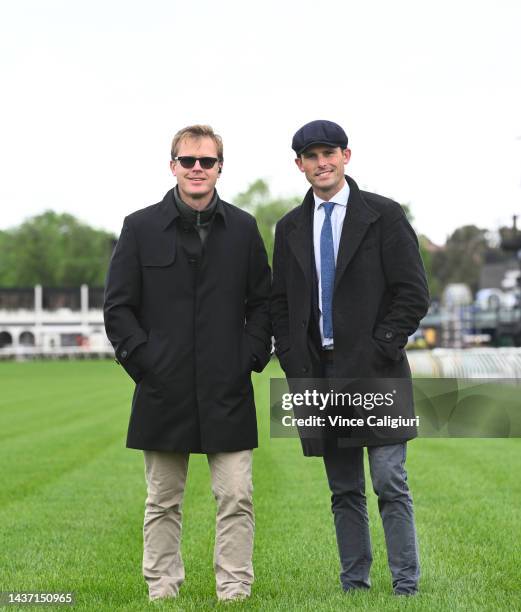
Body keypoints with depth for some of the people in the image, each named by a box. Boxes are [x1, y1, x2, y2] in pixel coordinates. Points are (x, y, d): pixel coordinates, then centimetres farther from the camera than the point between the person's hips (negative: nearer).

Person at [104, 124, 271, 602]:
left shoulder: (243, 228, 8)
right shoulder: (140, 227, 3)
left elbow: (262, 302, 12)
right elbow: (118, 307, 3)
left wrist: (251, 357, 0)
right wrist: (143, 360, -6)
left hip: (228, 391, 1)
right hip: (164, 391, -1)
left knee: (237, 499, -1)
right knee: (163, 503, 8)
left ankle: (235, 593, 8)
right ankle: (162, 593, 18)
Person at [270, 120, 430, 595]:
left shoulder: (384, 216, 0)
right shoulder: (291, 228, 13)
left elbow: (414, 293, -3)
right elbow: (280, 302, 16)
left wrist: (381, 349, -10)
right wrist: (294, 363, 4)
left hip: (375, 374, -4)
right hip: (319, 375, 4)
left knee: (391, 483, -7)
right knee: (344, 491, 8)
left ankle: (406, 587, -1)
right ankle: (354, 587, 14)